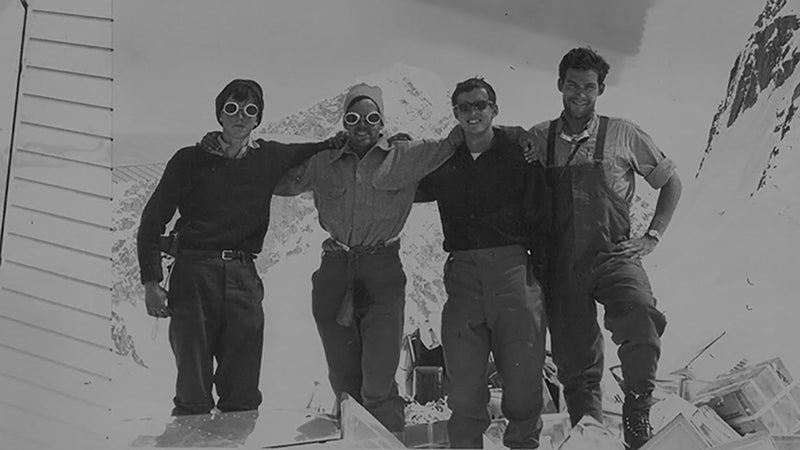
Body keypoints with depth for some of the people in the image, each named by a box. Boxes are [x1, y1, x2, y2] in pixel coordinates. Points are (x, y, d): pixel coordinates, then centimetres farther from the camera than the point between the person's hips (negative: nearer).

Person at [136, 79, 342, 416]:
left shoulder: (269, 158, 12)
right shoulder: (191, 159, 6)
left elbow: (308, 154, 34)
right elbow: (152, 221, 7)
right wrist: (151, 281, -3)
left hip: (243, 275, 2)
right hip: (193, 272, -2)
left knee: (243, 394, 2)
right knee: (193, 392, -2)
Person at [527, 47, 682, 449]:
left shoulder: (624, 135, 5)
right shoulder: (537, 139, 8)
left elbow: (670, 182, 15)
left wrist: (651, 237, 5)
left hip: (613, 256, -2)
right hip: (561, 265, 2)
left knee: (640, 317, -30)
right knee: (575, 363, 3)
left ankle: (636, 412, -11)